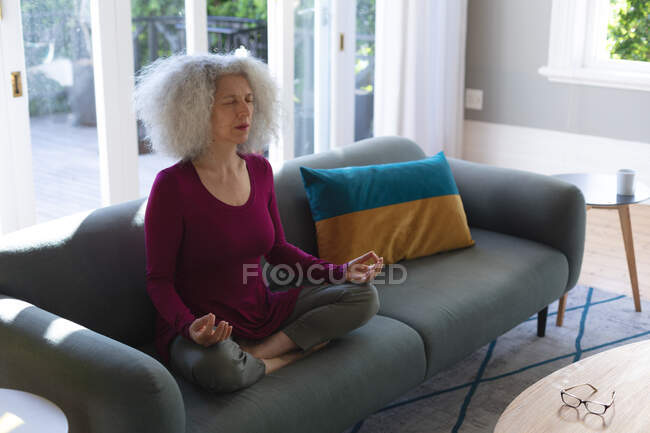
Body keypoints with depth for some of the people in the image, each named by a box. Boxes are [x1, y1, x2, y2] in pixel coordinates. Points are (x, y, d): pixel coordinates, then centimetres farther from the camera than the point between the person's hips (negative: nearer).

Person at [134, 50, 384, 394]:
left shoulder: (259, 169, 3)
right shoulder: (173, 185, -16)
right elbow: (159, 280, -12)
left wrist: (341, 271, 1)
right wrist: (190, 327, -31)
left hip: (261, 312, 7)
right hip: (202, 329, -6)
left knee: (364, 295, -4)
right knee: (221, 368, -41)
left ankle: (258, 352, -12)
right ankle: (294, 355, -8)